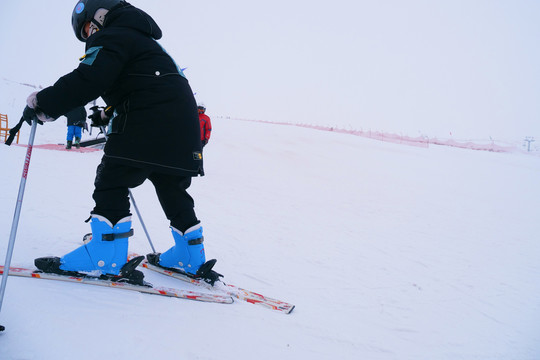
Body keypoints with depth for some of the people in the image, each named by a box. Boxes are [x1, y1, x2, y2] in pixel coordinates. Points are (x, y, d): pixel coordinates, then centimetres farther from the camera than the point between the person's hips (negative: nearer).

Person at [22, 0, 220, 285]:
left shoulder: (111, 37, 0)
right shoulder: (141, 40, 31)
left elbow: (88, 80, -16)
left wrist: (44, 103, -8)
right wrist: (107, 115, 37)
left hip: (149, 123, -9)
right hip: (182, 124, 10)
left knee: (112, 181, -4)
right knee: (172, 188, 15)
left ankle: (106, 259, -5)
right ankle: (192, 259, 20)